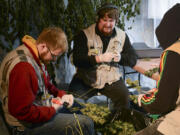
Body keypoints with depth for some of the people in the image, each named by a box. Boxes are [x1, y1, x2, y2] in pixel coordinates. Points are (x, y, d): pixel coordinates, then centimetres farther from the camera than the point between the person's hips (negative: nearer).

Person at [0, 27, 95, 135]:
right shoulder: (23, 67, -30)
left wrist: (61, 94, 2)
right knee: (85, 124, -19)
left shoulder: (37, 57, 3)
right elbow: (22, 111, -30)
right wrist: (52, 110, -20)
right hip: (29, 124, -11)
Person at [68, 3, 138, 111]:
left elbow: (133, 59, 7)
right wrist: (100, 58, -25)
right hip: (87, 78, -1)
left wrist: (121, 57, -15)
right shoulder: (84, 35, -5)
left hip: (112, 78, 2)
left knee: (124, 96, -25)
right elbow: (77, 60, -14)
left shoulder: (122, 36, 6)